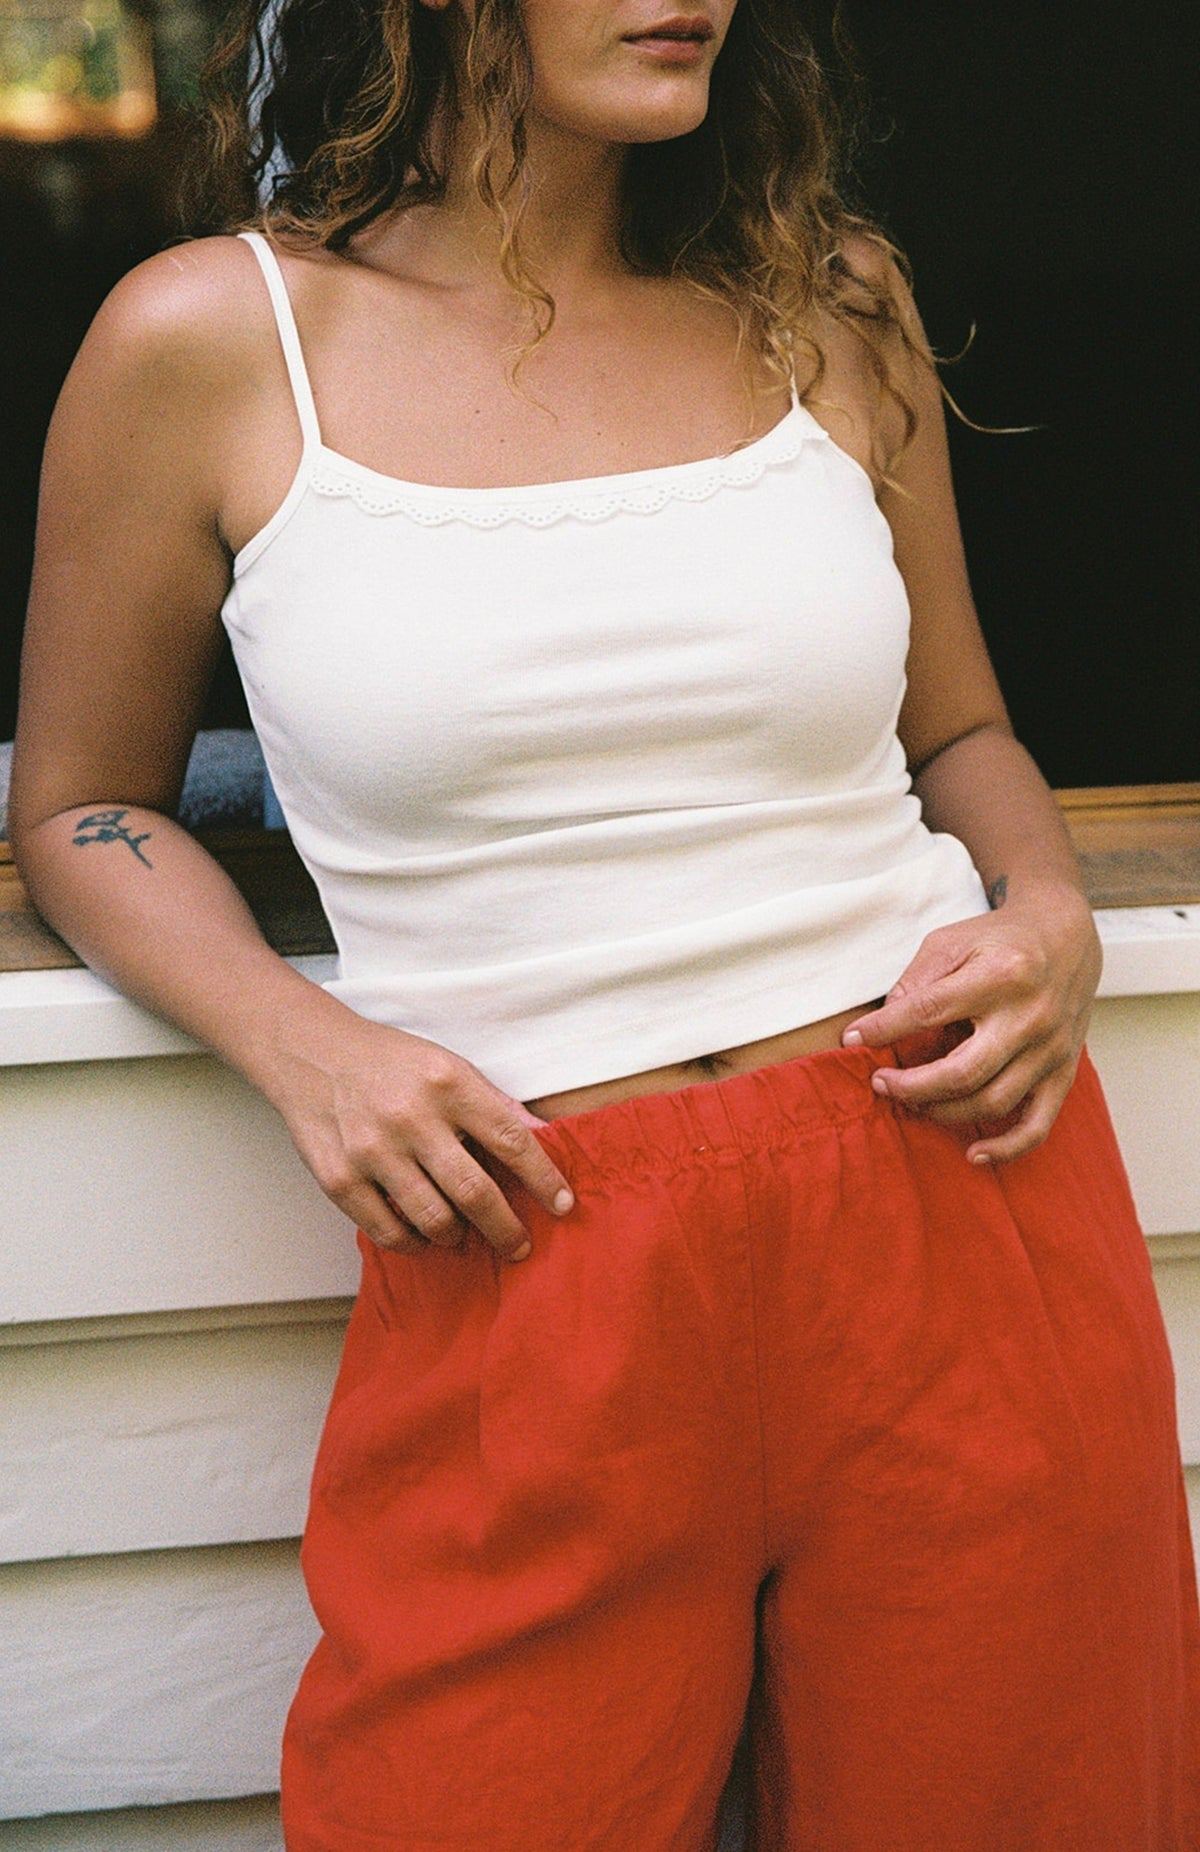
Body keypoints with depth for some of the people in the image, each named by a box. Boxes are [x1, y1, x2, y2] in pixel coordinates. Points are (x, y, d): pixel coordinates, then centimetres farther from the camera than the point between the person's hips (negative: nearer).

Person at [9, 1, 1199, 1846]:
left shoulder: (829, 304, 8)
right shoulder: (209, 343, -1)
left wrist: (1052, 920, -2)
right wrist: (301, 1046, -7)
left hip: (961, 1211, 3)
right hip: (531, 1277, -2)